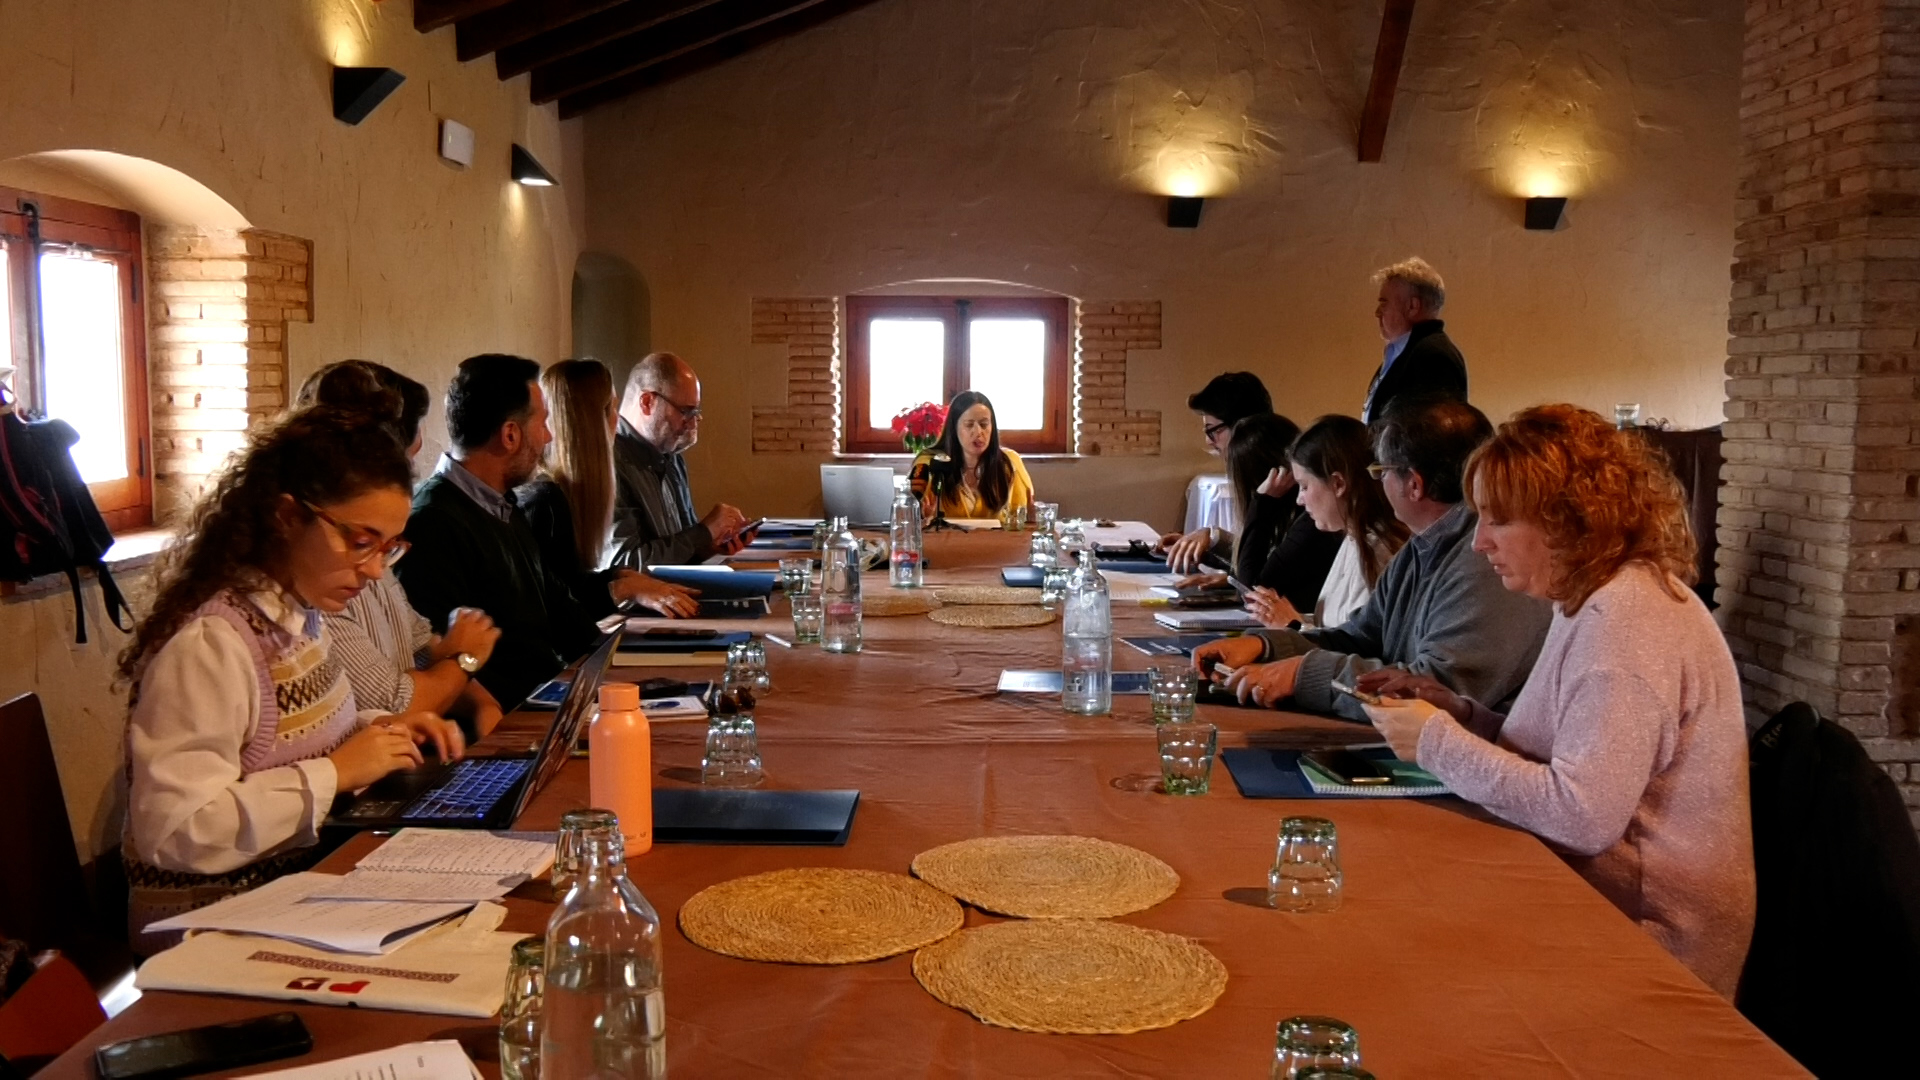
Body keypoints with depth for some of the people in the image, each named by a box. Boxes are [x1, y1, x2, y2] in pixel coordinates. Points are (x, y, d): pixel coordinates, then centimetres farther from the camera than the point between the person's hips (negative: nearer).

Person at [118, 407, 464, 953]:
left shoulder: (299, 612, 7)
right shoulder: (207, 642, -22)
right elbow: (173, 832, -26)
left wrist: (375, 729, 3)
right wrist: (334, 774, -22)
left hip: (307, 874, 9)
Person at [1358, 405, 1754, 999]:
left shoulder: (1627, 621, -21)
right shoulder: (1598, 601, 12)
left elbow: (1584, 816, -28)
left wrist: (1437, 741, -18)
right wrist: (1459, 713, 0)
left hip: (1649, 938, -9)